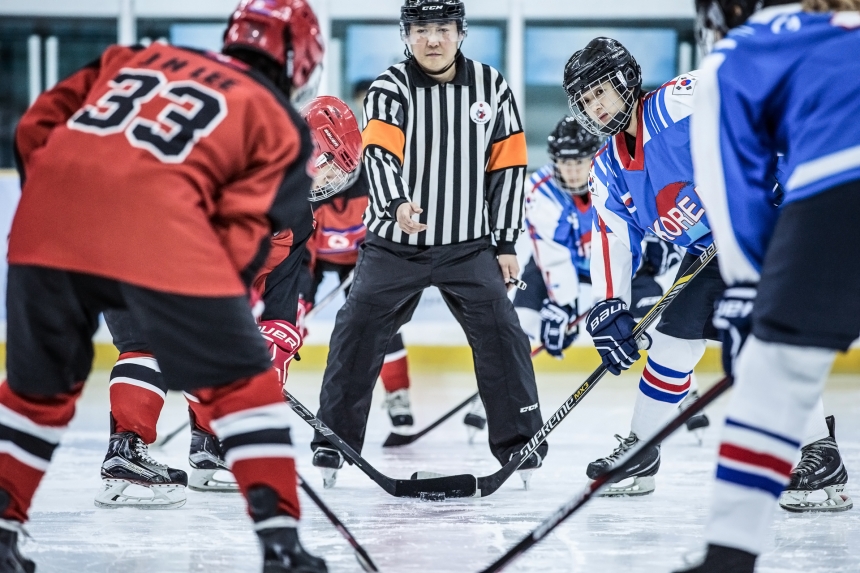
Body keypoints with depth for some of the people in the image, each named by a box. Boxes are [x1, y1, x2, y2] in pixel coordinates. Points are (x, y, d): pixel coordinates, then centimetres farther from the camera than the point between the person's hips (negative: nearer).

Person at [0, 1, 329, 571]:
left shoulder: (137, 57, 31)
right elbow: (243, 230, 7)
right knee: (242, 379, 10)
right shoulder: (279, 123, 19)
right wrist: (216, 306, 15)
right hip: (158, 229, -4)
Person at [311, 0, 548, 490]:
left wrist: (506, 243, 2)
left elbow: (508, 165, 5)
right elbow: (380, 153, -20)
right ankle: (333, 441, 5)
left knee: (501, 333, -8)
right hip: (395, 243, -1)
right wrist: (395, 203, -41)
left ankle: (522, 445, 1)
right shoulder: (390, 89, -6)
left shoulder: (491, 87, 2)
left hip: (469, 247, 1)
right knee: (358, 333, -6)